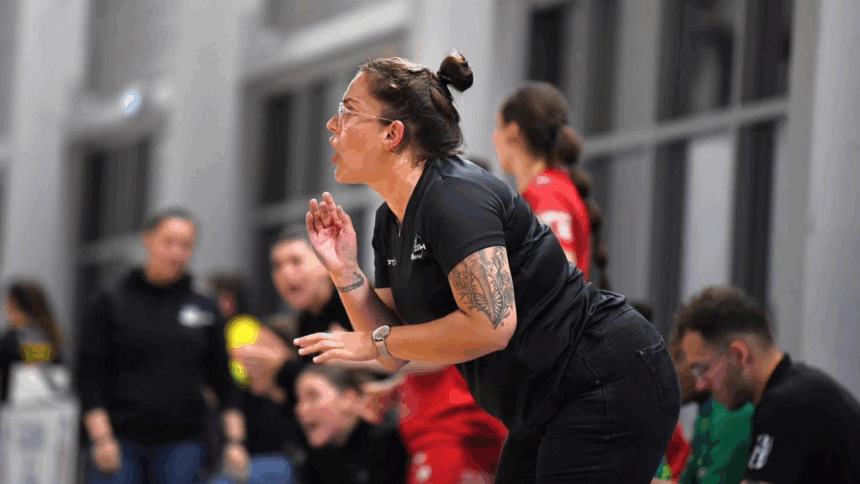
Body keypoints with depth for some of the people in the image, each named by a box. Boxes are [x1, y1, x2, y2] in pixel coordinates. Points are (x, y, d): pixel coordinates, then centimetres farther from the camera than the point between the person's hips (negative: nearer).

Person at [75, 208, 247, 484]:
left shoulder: (205, 310, 13)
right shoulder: (110, 303, 6)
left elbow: (224, 381, 13)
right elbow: (90, 376, 1)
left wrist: (235, 440, 2)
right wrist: (102, 438, -10)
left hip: (183, 443, 2)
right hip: (121, 439, -2)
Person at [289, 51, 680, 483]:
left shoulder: (454, 197, -20)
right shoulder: (390, 221, 10)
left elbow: (490, 325, -29)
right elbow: (395, 354, 10)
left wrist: (376, 341, -19)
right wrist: (344, 271, -3)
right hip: (546, 409, 10)